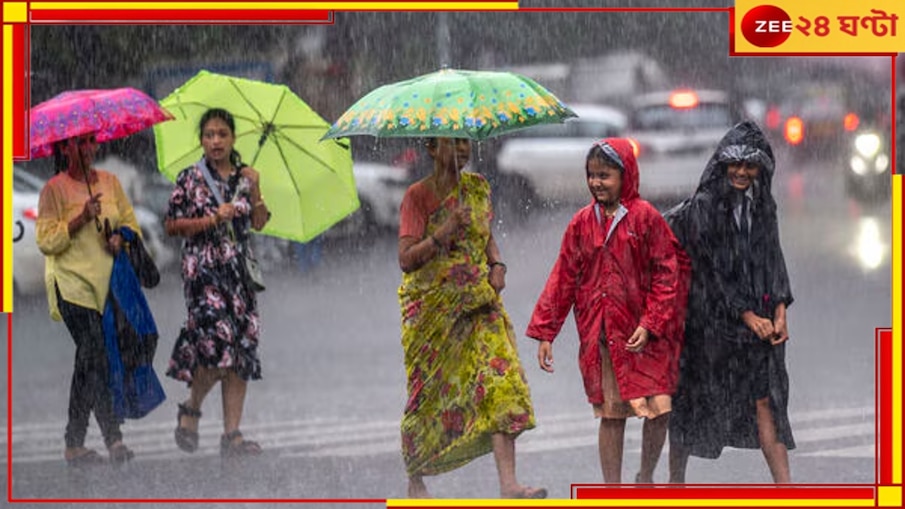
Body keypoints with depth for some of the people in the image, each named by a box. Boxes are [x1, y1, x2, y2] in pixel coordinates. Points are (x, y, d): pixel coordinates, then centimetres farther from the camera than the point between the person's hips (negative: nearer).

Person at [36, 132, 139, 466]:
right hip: (73, 285, -5)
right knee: (95, 356, -14)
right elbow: (46, 241, -8)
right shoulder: (55, 189, -3)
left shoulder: (110, 182, 13)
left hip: (107, 282, 5)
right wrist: (82, 219, -18)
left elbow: (130, 222, 17)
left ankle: (74, 443, 11)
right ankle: (113, 438, -14)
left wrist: (121, 238, -5)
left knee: (88, 361, 6)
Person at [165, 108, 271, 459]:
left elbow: (259, 223, 8)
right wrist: (212, 220, -11)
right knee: (218, 341, -19)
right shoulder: (190, 179, 2)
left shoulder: (244, 177, 12)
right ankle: (191, 408, 6)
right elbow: (172, 225, -1)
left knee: (243, 346, -2)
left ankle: (232, 433, 0)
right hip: (203, 268, -4)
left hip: (239, 268, 5)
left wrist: (255, 191, -7)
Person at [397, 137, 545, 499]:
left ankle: (508, 483, -18)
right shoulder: (418, 195, -7)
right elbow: (406, 259, -13)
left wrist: (497, 264, 4)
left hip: (479, 302, 4)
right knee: (428, 393, 3)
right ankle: (415, 483, 21)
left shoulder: (478, 188, 9)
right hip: (432, 305, -4)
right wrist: (443, 234, -26)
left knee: (500, 381, -12)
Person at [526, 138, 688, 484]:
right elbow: (563, 279, 9)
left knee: (658, 410, -8)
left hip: (643, 337, -2)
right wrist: (545, 332, 4)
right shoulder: (582, 223, 7)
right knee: (611, 415, 5)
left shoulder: (645, 218, -3)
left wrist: (650, 324, -12)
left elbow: (666, 274, -4)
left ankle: (646, 477, 17)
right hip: (599, 335, 2)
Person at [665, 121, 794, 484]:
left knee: (764, 399, -1)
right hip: (709, 317, -4)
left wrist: (779, 312, -4)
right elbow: (712, 268, -13)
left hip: (757, 321, 5)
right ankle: (676, 482, 19)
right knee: (692, 398, 6)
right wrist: (748, 316, -14)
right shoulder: (702, 208, -10)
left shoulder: (762, 207, 9)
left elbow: (773, 260, 9)